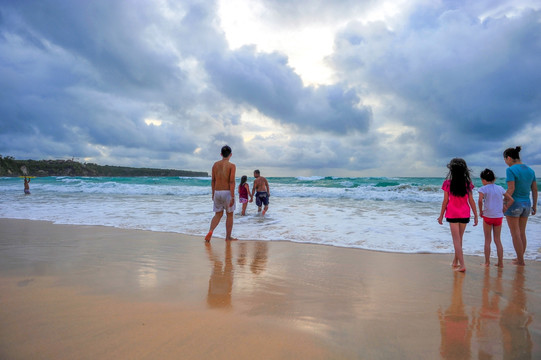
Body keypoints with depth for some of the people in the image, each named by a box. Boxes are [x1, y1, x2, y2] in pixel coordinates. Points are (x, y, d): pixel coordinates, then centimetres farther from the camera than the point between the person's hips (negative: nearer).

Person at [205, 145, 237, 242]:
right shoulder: (232, 165, -8)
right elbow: (232, 182, -15)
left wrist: (213, 193, 18)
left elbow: (213, 181, 9)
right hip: (227, 192, -4)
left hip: (217, 192, 4)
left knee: (218, 215, 16)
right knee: (229, 215, 12)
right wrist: (232, 197, -15)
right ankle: (228, 237, 18)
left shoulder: (215, 164, 5)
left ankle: (210, 231, -6)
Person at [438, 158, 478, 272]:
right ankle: (455, 262, 31)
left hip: (452, 214, -3)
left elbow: (445, 201, -6)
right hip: (464, 214, 3)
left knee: (456, 239, 1)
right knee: (459, 238, 17)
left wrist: (441, 215, 4)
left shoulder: (448, 183, -9)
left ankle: (462, 265, -7)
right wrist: (475, 215, 7)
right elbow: (471, 201, -1)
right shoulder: (468, 183, -3)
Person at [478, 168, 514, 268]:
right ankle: (500, 262, 14)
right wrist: (504, 209, 11)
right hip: (499, 217, 4)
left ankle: (487, 262, 11)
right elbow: (511, 200, 9)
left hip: (488, 216, -4)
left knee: (487, 240, 7)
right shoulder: (500, 188, 7)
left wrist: (480, 211, -11)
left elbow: (480, 200, -24)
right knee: (498, 240, 12)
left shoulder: (483, 189, -8)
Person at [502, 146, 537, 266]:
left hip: (514, 204, -7)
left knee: (515, 234, 3)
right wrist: (534, 205, 17)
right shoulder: (530, 170, 7)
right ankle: (520, 258, 27)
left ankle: (521, 261, 9)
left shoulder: (511, 170, -15)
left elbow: (511, 189, -21)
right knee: (522, 233, 17)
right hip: (526, 204, 7)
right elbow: (535, 189, 9)